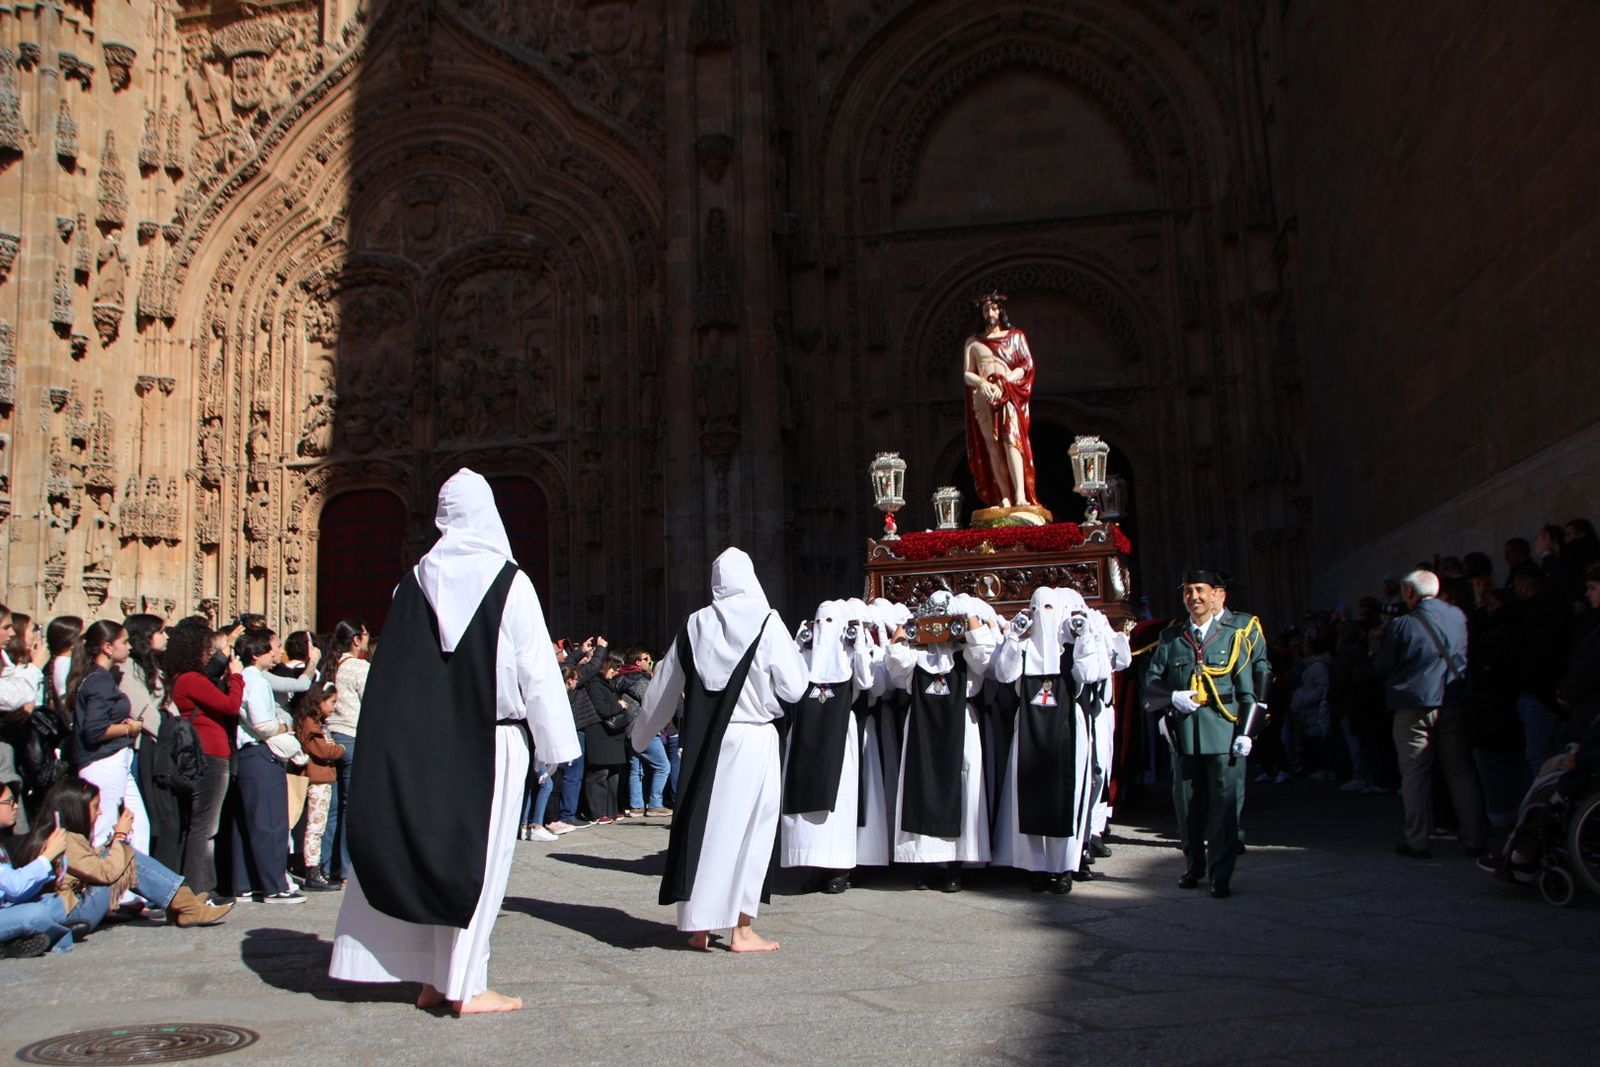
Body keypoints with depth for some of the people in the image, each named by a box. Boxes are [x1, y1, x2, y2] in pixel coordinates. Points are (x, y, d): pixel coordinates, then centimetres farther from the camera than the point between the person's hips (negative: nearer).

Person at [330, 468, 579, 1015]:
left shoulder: (415, 581, 3)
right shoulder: (510, 581, -8)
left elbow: (393, 668, 5)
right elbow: (536, 667, -8)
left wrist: (407, 740, 13)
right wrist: (557, 741, -1)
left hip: (420, 743, 4)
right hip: (491, 741, -4)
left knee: (425, 849, 11)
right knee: (477, 855, 1)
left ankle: (432, 979, 17)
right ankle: (465, 986, 4)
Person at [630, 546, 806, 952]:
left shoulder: (696, 625, 2)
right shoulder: (767, 623, -8)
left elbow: (665, 686, 11)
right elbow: (793, 687, -7)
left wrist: (642, 732, 26)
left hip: (703, 742, 4)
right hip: (753, 739, -3)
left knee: (703, 823, 11)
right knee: (747, 827, 5)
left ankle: (699, 925, 17)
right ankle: (741, 929, 8)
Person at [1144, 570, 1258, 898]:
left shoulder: (1233, 637, 6)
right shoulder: (1170, 638, 10)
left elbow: (1247, 692, 5)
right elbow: (1151, 680, 9)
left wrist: (1245, 733, -4)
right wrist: (1173, 696, -11)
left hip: (1224, 733, -2)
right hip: (1185, 733, 2)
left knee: (1225, 803, -3)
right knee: (1188, 805, 10)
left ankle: (1221, 874, 6)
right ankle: (1194, 866, 25)